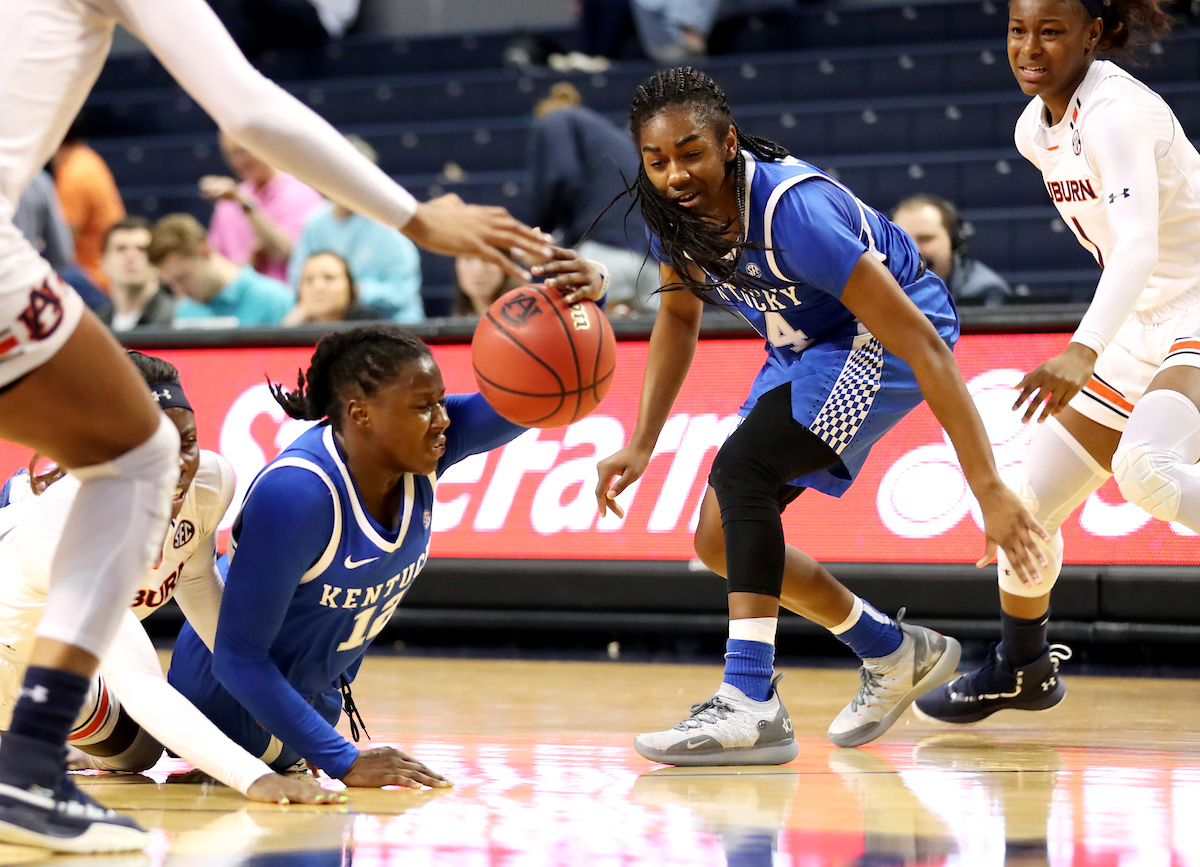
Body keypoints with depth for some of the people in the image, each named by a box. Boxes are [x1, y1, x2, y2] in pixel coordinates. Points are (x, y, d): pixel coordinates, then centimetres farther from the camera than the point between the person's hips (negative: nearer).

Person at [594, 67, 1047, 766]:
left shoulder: (792, 210, -35)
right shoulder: (675, 211, -14)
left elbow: (922, 342, -36)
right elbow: (679, 319, 9)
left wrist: (989, 488, -39)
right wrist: (641, 445, -3)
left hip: (886, 334, -8)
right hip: (805, 346, 8)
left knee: (742, 470, -28)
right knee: (719, 539, 4)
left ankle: (751, 706, -29)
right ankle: (898, 654, 23)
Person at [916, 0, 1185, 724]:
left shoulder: (1117, 112, -23)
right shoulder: (1037, 130, 4)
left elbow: (1138, 246, -38)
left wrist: (1083, 351, -50)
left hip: (1196, 319, -9)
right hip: (1141, 332, 9)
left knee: (1145, 466, -37)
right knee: (1030, 501, 11)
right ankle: (1021, 670, 32)